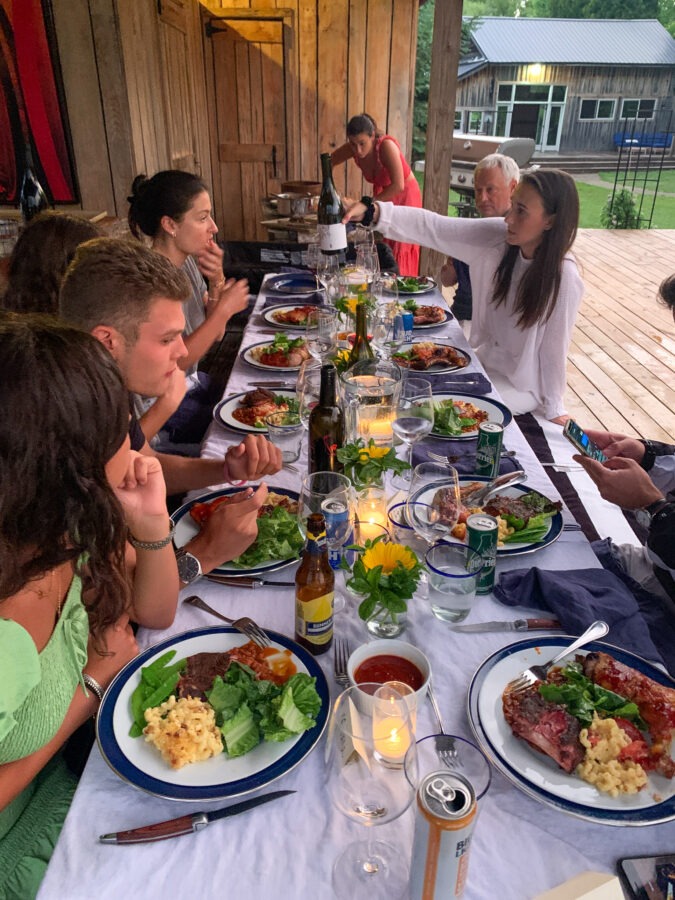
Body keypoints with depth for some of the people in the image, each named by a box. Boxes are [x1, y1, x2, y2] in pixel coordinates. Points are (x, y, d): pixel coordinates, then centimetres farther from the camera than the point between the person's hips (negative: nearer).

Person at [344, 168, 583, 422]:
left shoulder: (563, 278, -24)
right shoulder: (496, 237, -11)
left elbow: (554, 349, -16)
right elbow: (432, 227, -16)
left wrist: (553, 410, -6)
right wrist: (374, 211, -29)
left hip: (520, 384, -5)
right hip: (484, 360, 5)